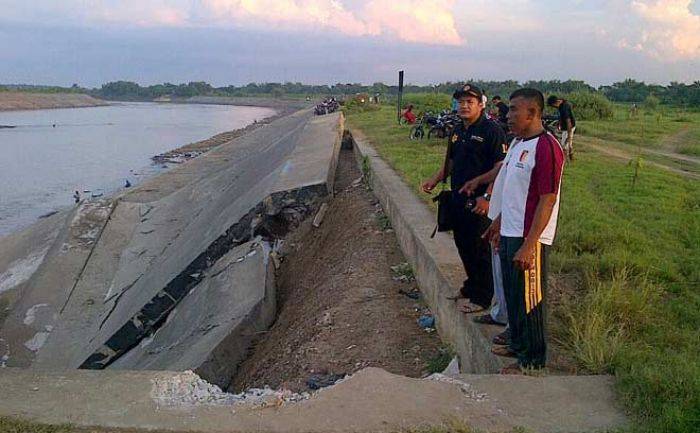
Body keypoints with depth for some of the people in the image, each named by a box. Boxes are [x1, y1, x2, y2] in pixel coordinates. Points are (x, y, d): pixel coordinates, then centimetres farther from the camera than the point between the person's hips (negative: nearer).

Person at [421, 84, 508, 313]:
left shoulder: (491, 130, -13)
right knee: (463, 245, 18)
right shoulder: (458, 130, 13)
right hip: (458, 199, 8)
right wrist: (434, 180, 12)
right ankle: (471, 286, 35)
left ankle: (482, 297, 15)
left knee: (480, 250, 1)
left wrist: (487, 197, -25)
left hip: (479, 202, -8)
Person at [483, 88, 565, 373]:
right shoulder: (518, 143, 11)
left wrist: (528, 246, -23)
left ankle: (532, 362, 19)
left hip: (528, 239, -9)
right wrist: (499, 225, 21)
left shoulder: (546, 147, -19)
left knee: (529, 299, 4)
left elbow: (547, 201, -22)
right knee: (512, 294, 20)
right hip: (510, 234, 9)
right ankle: (517, 345, 38)